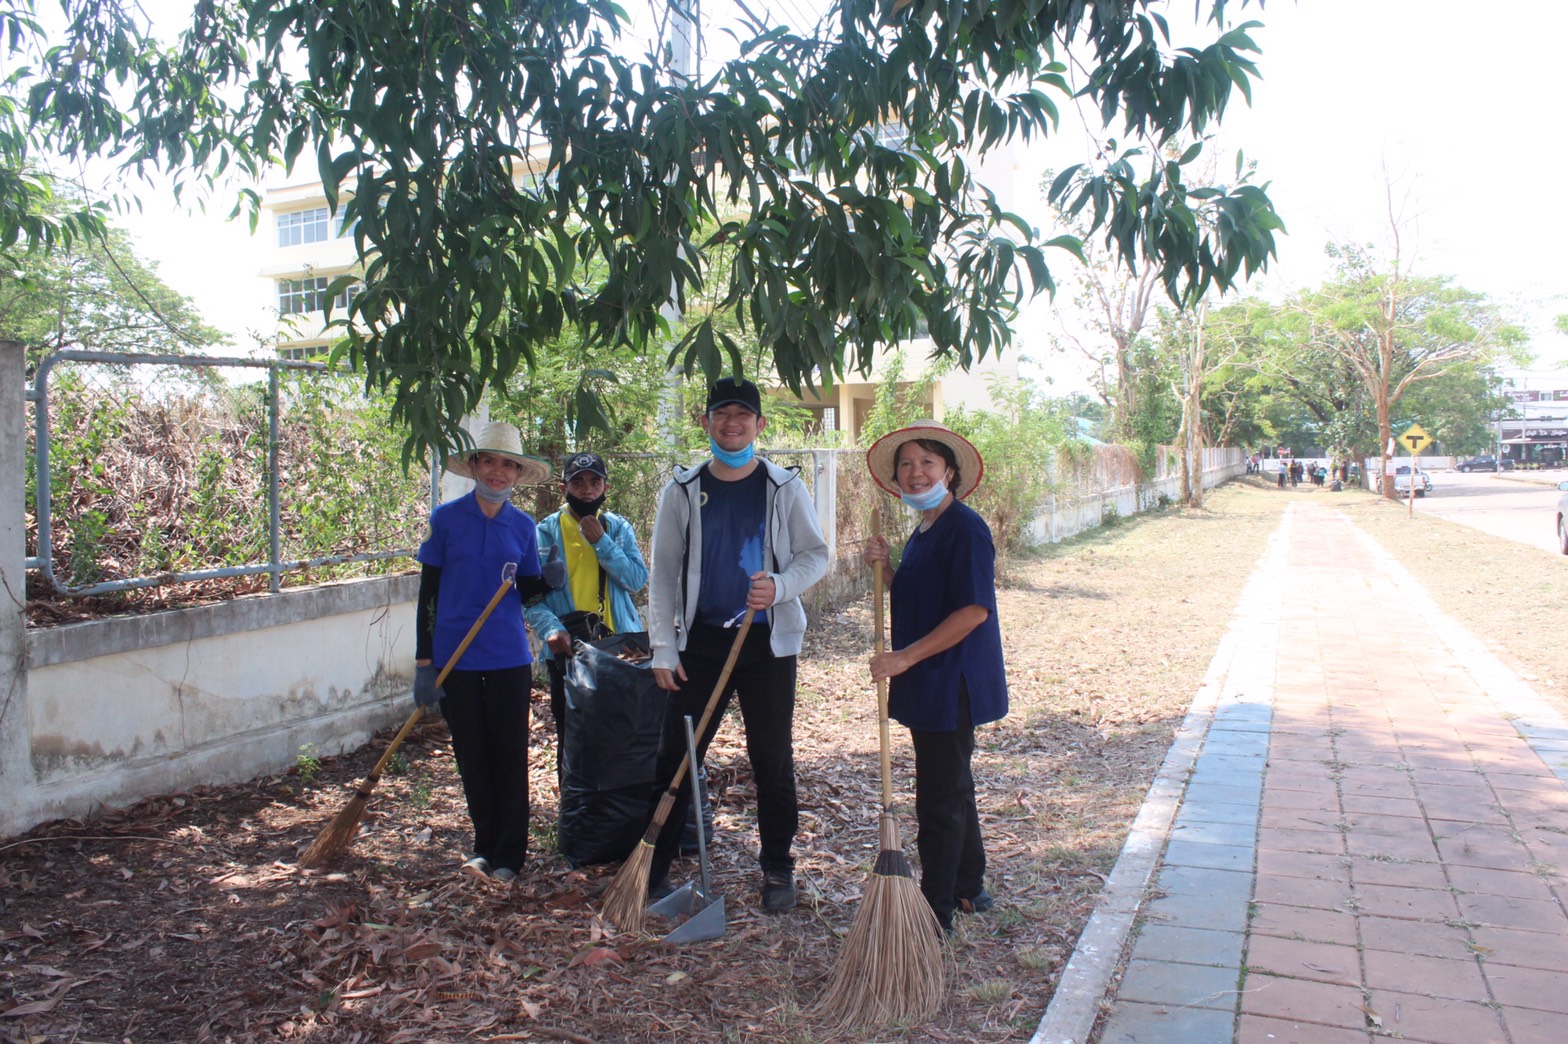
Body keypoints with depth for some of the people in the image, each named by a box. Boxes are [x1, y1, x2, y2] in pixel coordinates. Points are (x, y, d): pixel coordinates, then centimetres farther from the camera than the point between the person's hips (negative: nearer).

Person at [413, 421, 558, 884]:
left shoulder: (522, 526, 5)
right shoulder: (446, 518, -1)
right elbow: (428, 592, 0)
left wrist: (547, 581, -13)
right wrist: (424, 661, -4)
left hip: (509, 658, 1)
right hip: (455, 657, -1)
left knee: (510, 757, 4)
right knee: (472, 757, 9)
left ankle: (507, 856, 15)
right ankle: (485, 847, 25)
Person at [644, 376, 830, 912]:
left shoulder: (785, 487, 1)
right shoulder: (683, 490, 3)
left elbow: (816, 555, 3)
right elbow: (664, 571, 5)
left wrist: (780, 586, -18)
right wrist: (663, 646, -1)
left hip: (769, 643, 0)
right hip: (700, 641, 1)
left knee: (773, 760, 7)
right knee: (676, 755, 3)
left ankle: (778, 868, 22)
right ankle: (654, 865, 16)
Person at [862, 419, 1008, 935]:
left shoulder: (965, 528, -16)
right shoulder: (923, 531, 13)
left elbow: (974, 609, -24)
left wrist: (906, 656, -24)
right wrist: (884, 568, 3)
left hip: (953, 683, -10)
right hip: (929, 684, 10)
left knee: (940, 800, -1)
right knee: (952, 788, 20)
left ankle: (936, 914, 11)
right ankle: (968, 889, 36)